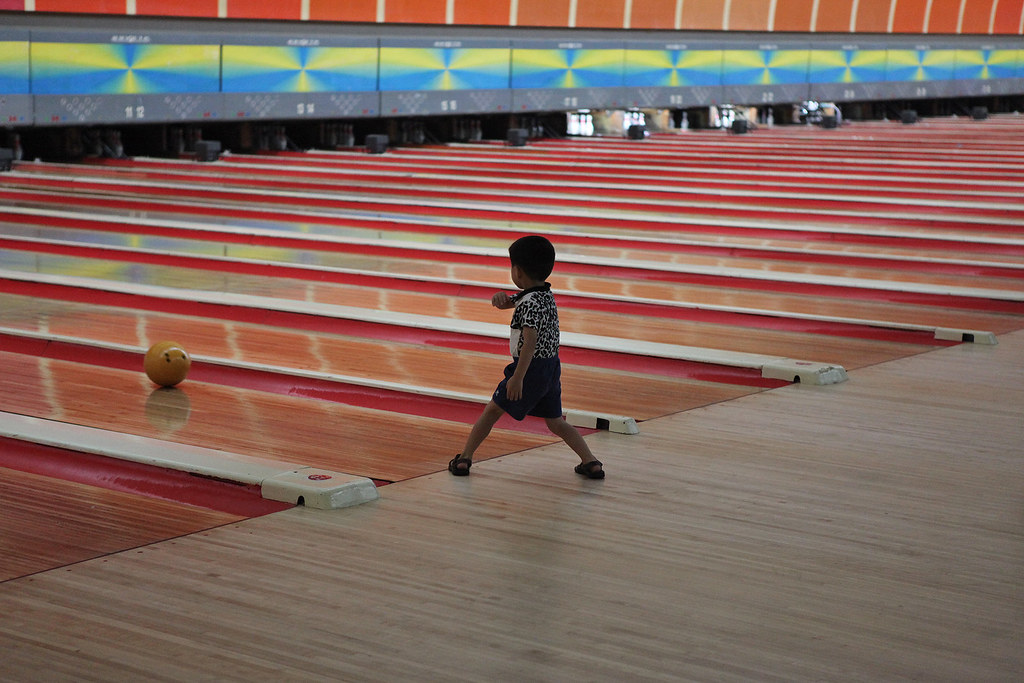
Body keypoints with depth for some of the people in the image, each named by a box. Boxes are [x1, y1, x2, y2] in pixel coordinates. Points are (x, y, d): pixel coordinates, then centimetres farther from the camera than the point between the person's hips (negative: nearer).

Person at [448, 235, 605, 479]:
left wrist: (518, 377, -29)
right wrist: (500, 298, -4)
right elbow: (506, 303, 21)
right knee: (555, 422, 14)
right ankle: (591, 463, 5)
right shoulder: (546, 296, 12)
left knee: (493, 409, 5)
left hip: (532, 367, -8)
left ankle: (464, 458, 11)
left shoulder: (529, 303, -18)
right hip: (552, 367, 9)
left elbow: (530, 343, -26)